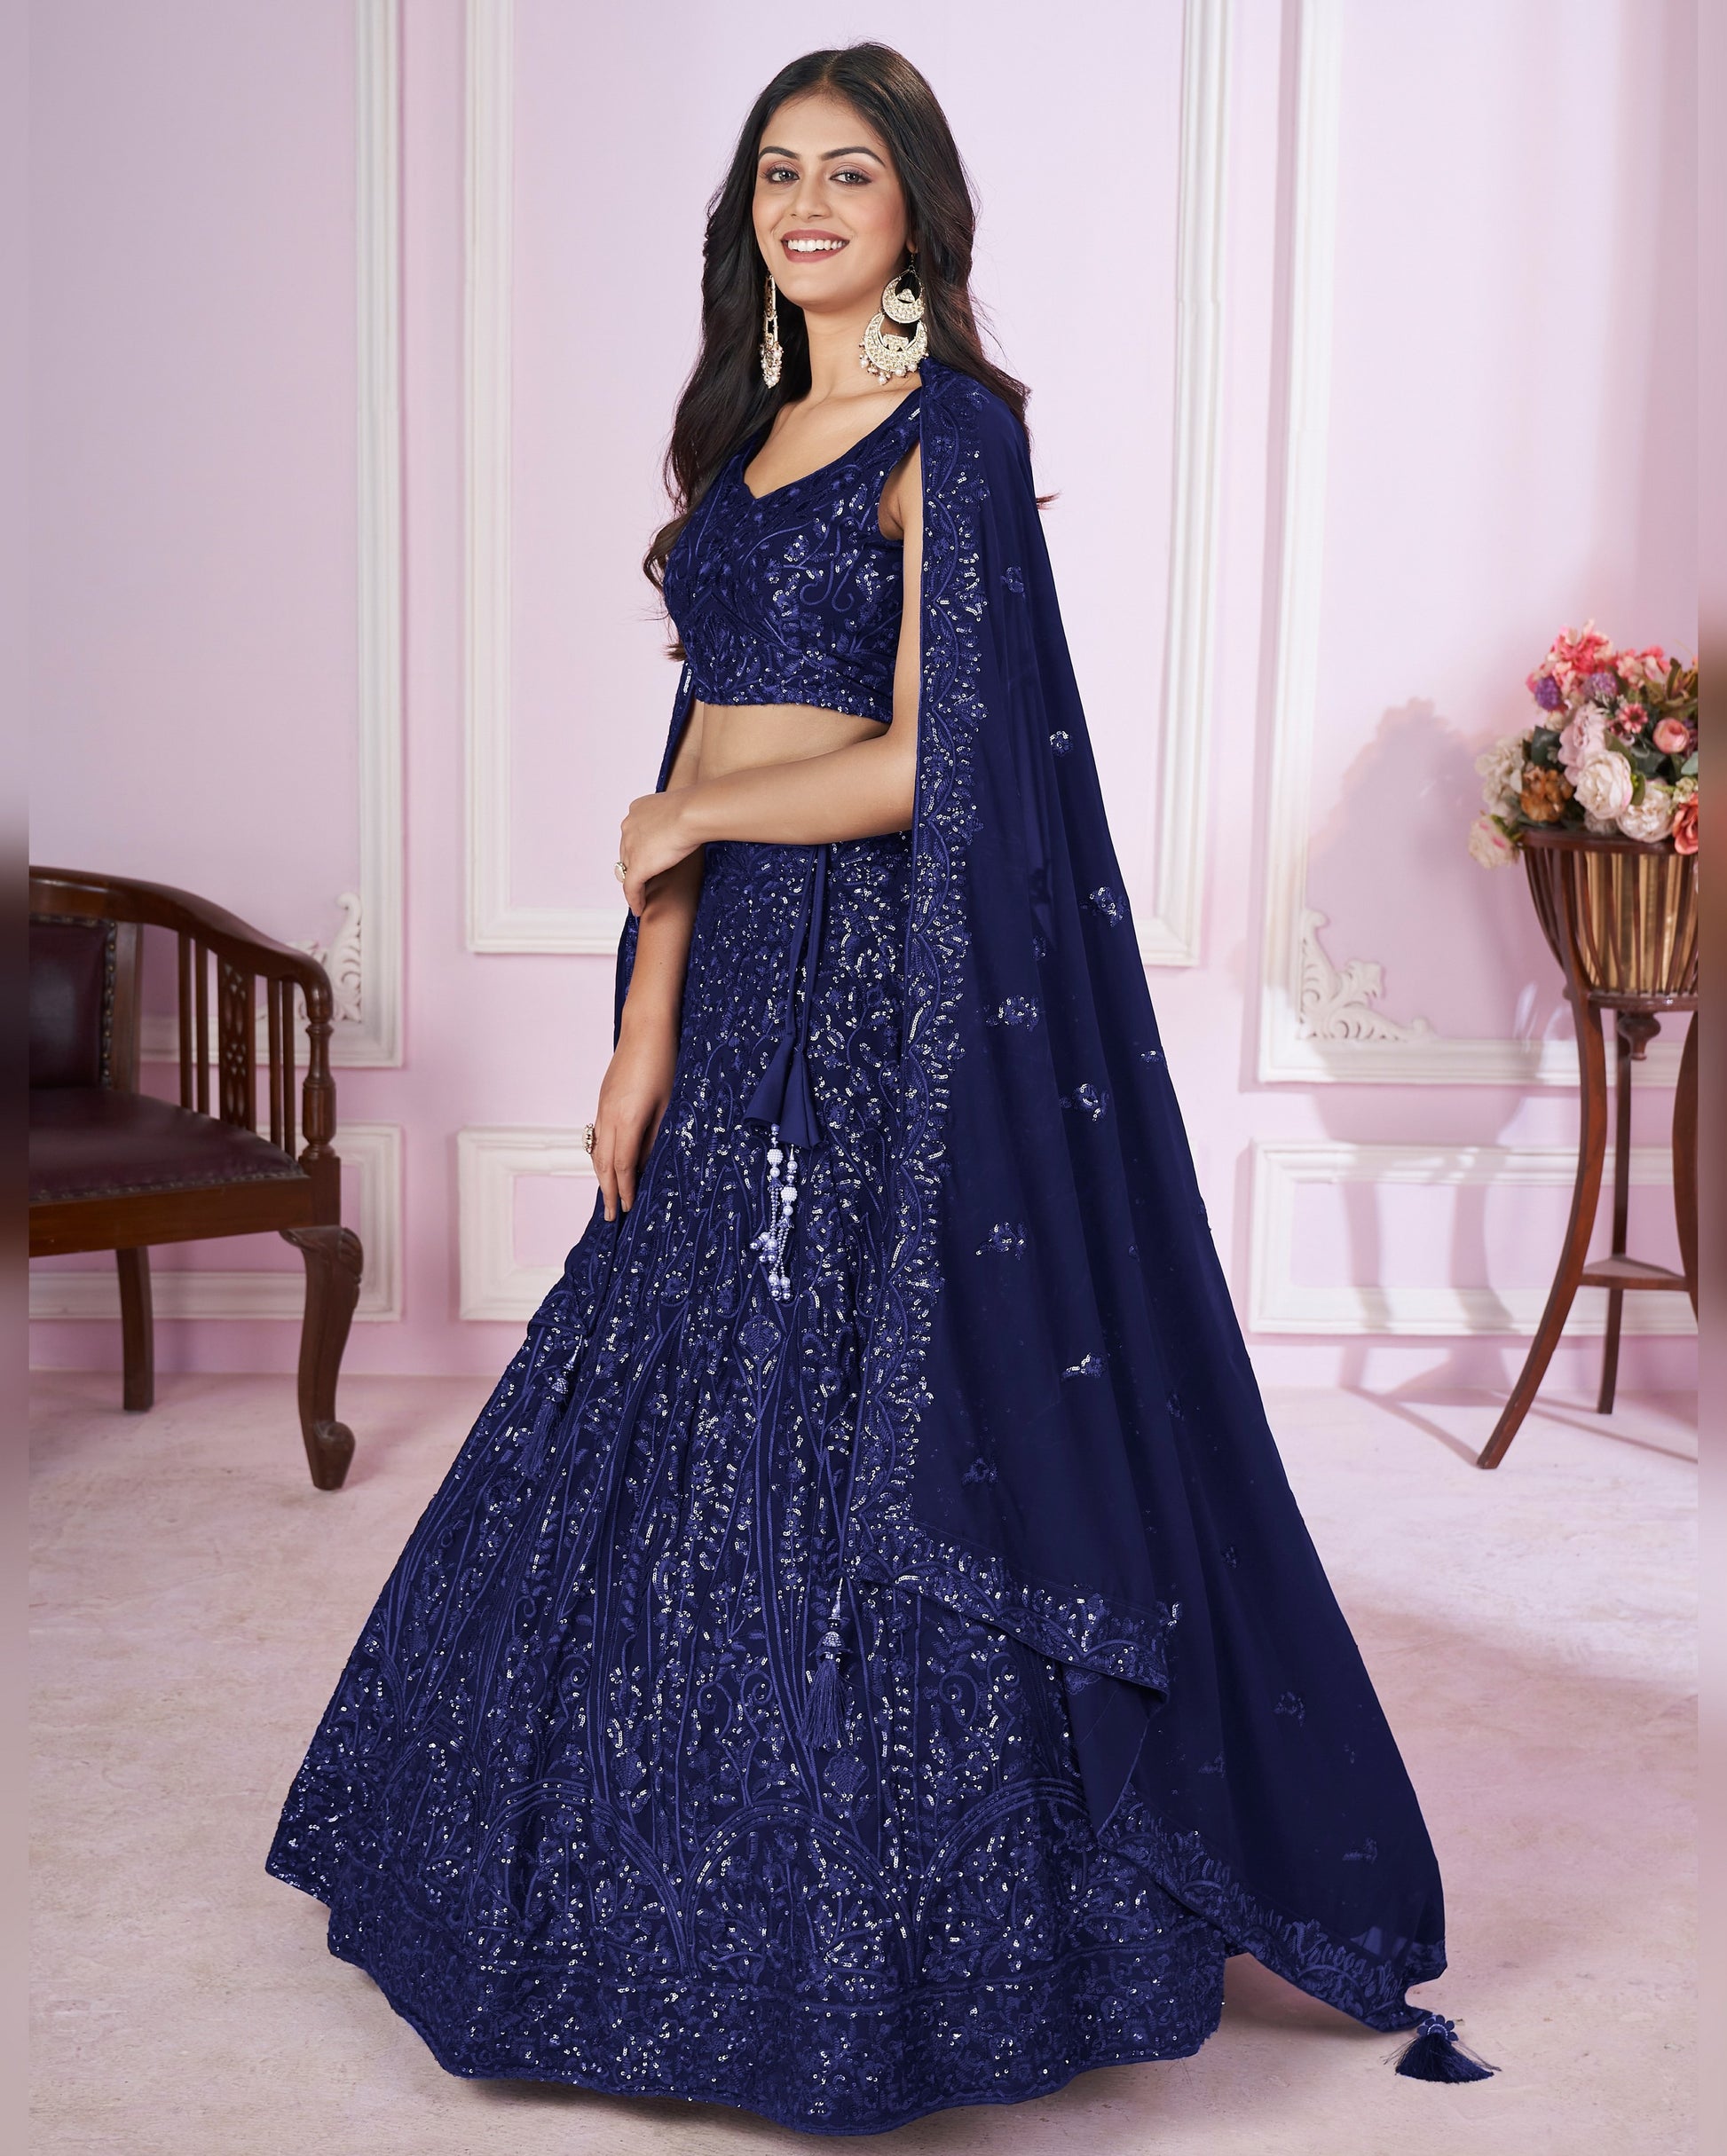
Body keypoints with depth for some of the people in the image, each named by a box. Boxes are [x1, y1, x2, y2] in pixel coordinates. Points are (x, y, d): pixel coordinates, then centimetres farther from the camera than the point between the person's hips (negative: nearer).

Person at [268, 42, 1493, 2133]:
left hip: (891, 985, -8)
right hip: (741, 982, 8)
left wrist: (679, 823, -4)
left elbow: (924, 765, -15)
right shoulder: (753, 433, 16)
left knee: (860, 1437, -2)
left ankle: (885, 1953, 15)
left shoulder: (951, 432, -7)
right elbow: (708, 746, 12)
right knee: (691, 1420, 14)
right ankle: (720, 1893, 33)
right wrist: (645, 1033, 6)